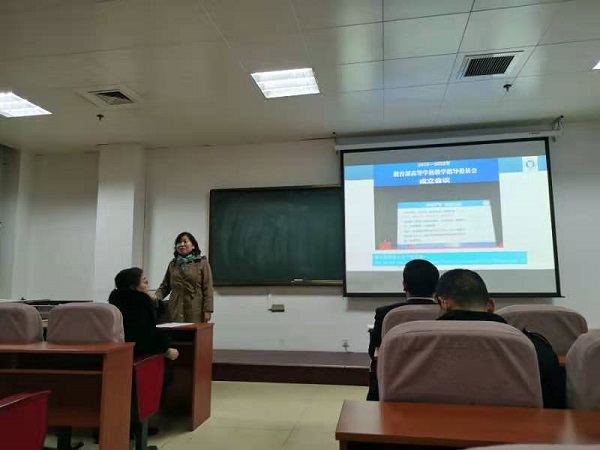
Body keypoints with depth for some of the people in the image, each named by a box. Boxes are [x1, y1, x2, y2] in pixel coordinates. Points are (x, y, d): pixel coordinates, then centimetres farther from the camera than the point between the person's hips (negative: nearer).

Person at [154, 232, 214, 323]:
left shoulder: (202, 262, 2)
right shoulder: (173, 264, 15)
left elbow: (207, 288, -3)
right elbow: (165, 286, 17)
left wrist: (207, 310, -10)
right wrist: (156, 296, -3)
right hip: (175, 310, 3)